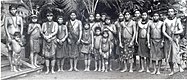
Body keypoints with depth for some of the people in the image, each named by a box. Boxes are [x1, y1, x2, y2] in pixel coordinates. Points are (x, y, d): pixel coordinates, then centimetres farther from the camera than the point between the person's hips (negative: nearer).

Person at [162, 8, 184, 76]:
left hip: (175, 39, -2)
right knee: (169, 55, 4)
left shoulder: (177, 20, 1)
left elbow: (181, 30, 0)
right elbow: (163, 31, 0)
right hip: (167, 39, 2)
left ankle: (180, 67, 9)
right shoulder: (165, 21, 4)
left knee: (175, 54, -15)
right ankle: (172, 71, 15)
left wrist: (175, 32, -20)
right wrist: (169, 37, -14)